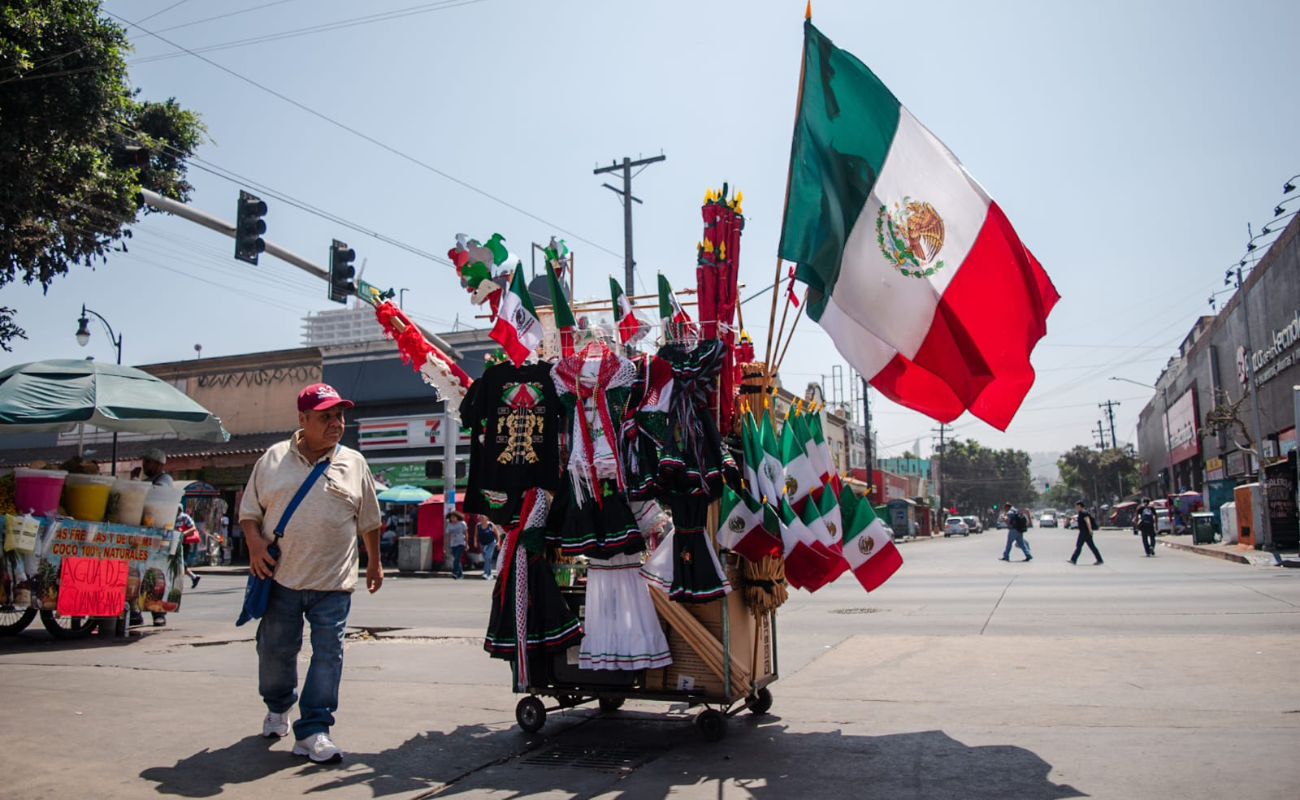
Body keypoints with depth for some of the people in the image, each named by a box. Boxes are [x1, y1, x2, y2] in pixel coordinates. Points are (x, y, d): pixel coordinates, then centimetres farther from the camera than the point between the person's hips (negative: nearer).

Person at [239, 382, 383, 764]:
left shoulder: (354, 463, 6)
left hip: (333, 582, 0)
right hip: (281, 577, 1)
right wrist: (255, 545, -7)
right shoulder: (274, 459, 5)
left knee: (328, 653, -4)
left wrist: (375, 562, 17)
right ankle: (277, 708, 39)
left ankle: (313, 730, 5)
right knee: (275, 649, 11)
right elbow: (249, 510, 10)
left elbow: (369, 520, 14)